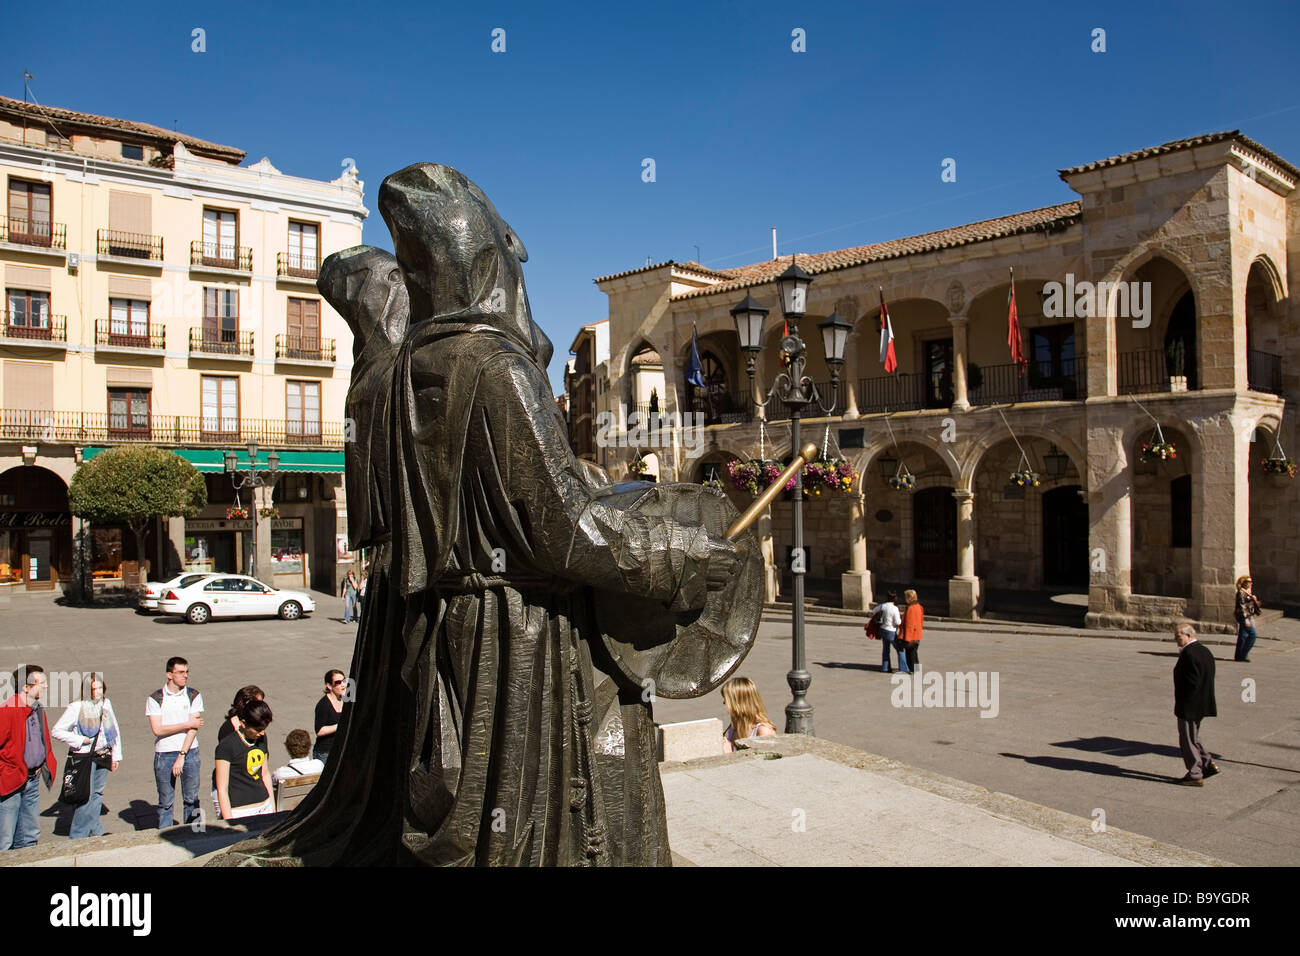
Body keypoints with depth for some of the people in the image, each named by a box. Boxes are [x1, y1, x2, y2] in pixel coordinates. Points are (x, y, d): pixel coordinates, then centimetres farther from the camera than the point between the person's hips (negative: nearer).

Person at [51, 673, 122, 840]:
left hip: (103, 757, 5)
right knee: (85, 797, -8)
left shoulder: (106, 704, 7)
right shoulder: (76, 708, -9)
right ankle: (77, 837, 1)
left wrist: (116, 754, 13)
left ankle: (95, 831, 22)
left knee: (97, 794, 11)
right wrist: (80, 740, -13)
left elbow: (115, 730, 15)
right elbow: (56, 731, -8)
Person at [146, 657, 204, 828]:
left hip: (190, 752, 1)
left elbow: (194, 728, -5)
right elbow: (157, 729, -10)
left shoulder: (194, 696, 2)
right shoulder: (155, 699, -1)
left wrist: (182, 756, -13)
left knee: (192, 799, 6)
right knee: (165, 802, 6)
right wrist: (187, 724, -9)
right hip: (164, 754, -1)